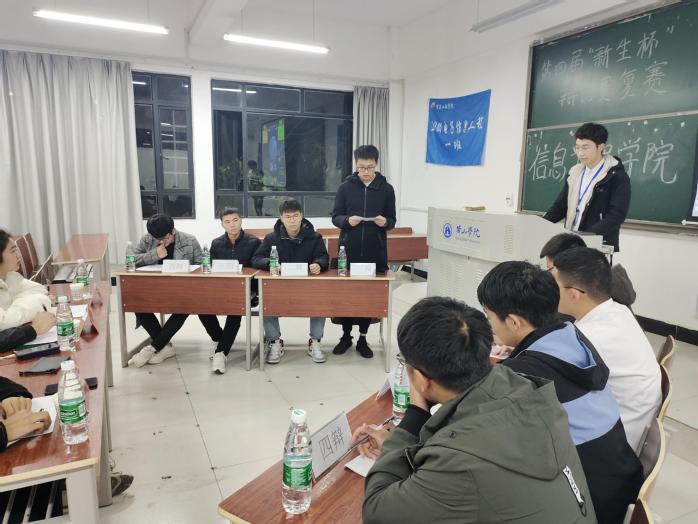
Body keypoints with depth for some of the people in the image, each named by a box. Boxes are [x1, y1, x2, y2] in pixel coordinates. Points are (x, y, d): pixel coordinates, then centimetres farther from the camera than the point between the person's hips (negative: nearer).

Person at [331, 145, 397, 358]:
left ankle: (362, 338, 22)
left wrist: (385, 222, -17)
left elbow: (392, 221, 5)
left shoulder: (386, 189, 2)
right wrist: (347, 220, -19)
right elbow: (335, 217, 2)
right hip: (348, 251, 0)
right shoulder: (345, 187, 1)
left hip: (375, 252, 1)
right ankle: (346, 335, 25)